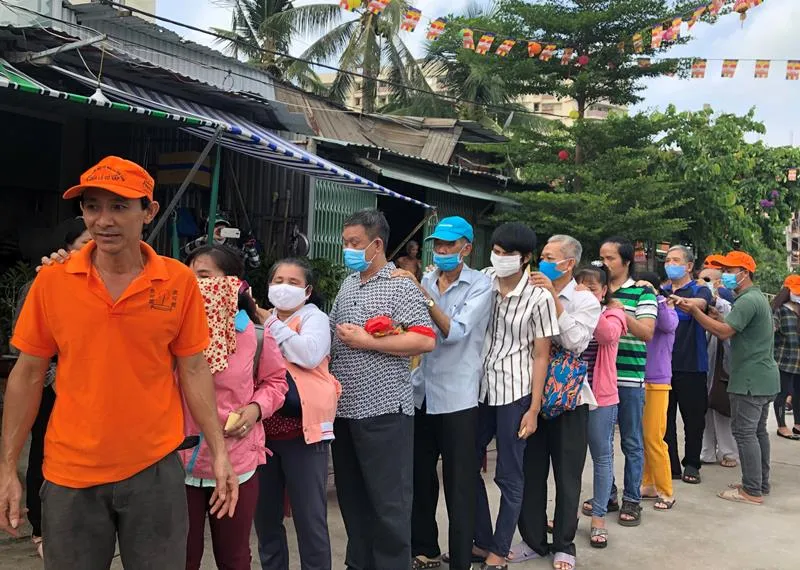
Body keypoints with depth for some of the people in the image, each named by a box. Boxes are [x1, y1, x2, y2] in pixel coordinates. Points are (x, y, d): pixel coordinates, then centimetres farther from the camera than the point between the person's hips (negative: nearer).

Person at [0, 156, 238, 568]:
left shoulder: (180, 281, -6)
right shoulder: (52, 281, -5)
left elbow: (193, 370, 0)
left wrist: (219, 451, -4)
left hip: (155, 469, 0)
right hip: (69, 473, 1)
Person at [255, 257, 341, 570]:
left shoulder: (313, 317, 0)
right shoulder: (261, 319, 15)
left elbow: (310, 354, -20)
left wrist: (272, 325, -13)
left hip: (302, 429, -6)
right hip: (264, 429, 6)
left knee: (309, 518, -2)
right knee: (265, 515, 15)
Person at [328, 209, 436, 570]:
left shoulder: (400, 285, -8)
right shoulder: (347, 285, 14)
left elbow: (425, 340, -18)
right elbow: (331, 334, 23)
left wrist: (366, 341, -18)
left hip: (383, 409, -7)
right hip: (344, 408, 7)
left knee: (388, 502, 2)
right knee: (351, 497, 16)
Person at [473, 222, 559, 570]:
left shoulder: (539, 297, -11)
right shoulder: (484, 280, 0)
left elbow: (541, 356, -7)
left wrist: (533, 409, -8)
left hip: (514, 391, -5)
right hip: (478, 387, 5)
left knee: (509, 476, 5)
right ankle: (481, 542, 29)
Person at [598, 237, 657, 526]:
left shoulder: (642, 293, -1)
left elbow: (647, 333, -12)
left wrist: (620, 312, -25)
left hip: (629, 379, -4)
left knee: (632, 443, 6)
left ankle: (631, 500, 17)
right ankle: (607, 494, 26)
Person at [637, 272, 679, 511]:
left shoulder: (667, 310, -4)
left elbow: (667, 325, -26)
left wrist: (653, 295, -27)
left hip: (657, 383, -5)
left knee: (653, 439, -4)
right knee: (640, 438, 11)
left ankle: (666, 492, 8)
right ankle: (648, 485, 24)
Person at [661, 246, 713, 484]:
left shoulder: (700, 291, 0)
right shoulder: (660, 292, 13)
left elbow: (700, 304, -23)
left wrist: (675, 300, -44)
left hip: (691, 366, -3)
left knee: (693, 418, 5)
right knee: (664, 417, 7)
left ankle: (691, 464, 19)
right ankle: (670, 465, 16)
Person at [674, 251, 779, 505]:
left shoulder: (747, 300, -16)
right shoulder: (758, 297, 18)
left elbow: (724, 332, -24)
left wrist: (693, 310, -26)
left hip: (750, 379, -11)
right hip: (763, 378, 11)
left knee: (745, 432, -6)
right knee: (758, 431, 15)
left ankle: (752, 491, -3)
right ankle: (761, 484, 24)